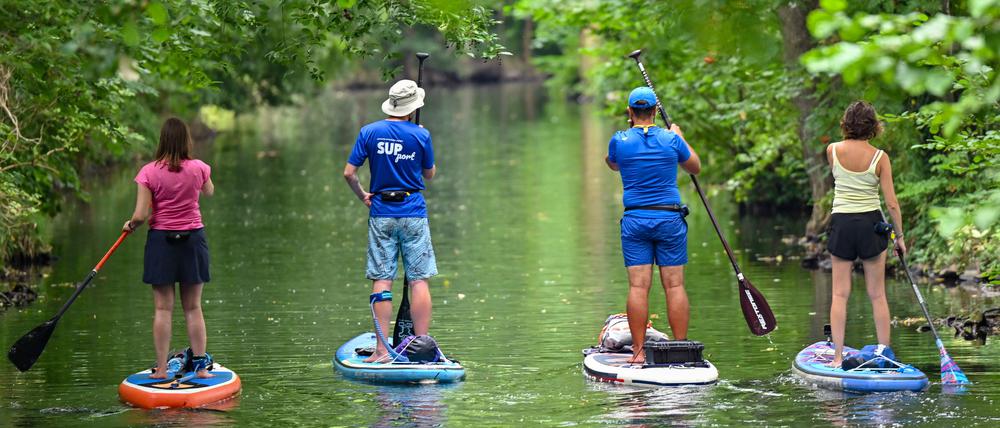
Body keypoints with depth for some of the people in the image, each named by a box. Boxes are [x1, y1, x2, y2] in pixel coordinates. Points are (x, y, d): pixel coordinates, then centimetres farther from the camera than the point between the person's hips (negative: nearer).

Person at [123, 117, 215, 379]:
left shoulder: (149, 172, -12)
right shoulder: (198, 168, -6)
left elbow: (141, 215, -12)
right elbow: (209, 192, 17)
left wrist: (130, 225, 9)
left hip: (161, 240, -2)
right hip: (193, 239, 2)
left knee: (163, 308, 2)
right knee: (193, 308, 9)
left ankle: (161, 369, 3)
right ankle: (201, 365, 10)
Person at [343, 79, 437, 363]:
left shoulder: (369, 132, -1)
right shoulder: (421, 135, -4)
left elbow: (349, 173, -4)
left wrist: (362, 196, 14)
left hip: (381, 214, 2)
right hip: (413, 214, -1)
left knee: (382, 281, 2)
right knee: (419, 281, 1)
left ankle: (382, 350, -2)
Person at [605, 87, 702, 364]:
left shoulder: (620, 141, -1)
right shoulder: (671, 140, -2)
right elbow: (695, 167, 16)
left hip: (635, 220, 0)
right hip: (669, 218, 0)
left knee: (638, 286, -2)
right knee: (674, 285, 2)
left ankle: (638, 351, -3)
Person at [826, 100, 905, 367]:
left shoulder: (833, 151, -5)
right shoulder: (879, 157, -7)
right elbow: (891, 203, -6)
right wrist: (899, 236, 4)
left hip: (841, 223, 0)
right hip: (872, 224, 0)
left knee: (840, 294, 4)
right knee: (877, 295, 8)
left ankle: (838, 356, -1)